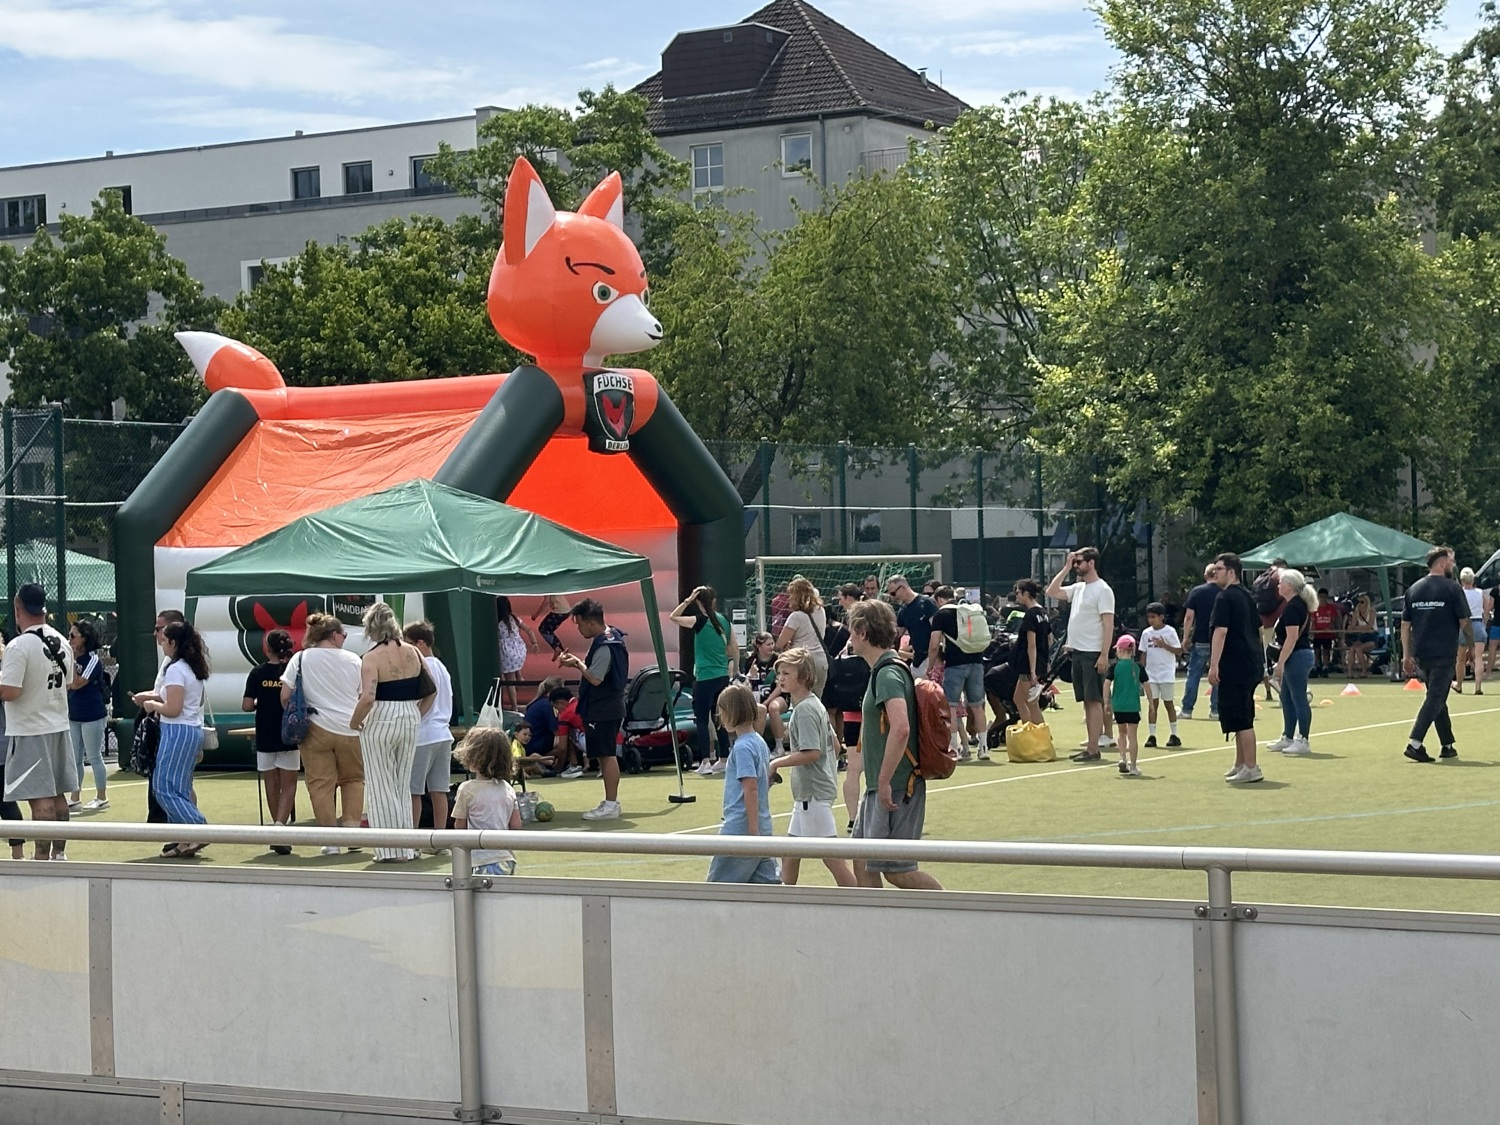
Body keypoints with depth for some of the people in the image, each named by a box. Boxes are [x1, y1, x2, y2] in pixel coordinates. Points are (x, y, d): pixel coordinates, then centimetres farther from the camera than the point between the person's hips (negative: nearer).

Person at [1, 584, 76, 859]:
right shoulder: (61, 642, 5)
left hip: (29, 732, -7)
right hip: (59, 727, 7)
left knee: (40, 798, -5)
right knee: (57, 794, 14)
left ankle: (43, 857, -2)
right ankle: (59, 852, 21)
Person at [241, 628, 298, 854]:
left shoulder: (258, 673, -5)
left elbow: (246, 706, -9)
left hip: (265, 739, 1)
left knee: (272, 785, 13)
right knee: (288, 785, 1)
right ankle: (280, 827, -18)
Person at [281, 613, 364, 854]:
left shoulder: (300, 659, 1)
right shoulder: (352, 660, 1)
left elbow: (285, 696, -2)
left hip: (317, 729, -1)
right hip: (350, 730, 1)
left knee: (321, 783, 3)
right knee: (353, 779, 18)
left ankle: (331, 840, -1)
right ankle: (352, 831, 9)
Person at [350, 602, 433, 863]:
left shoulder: (372, 657, -13)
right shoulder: (413, 653, 4)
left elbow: (368, 697, -24)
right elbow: (431, 691, 9)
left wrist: (354, 721, -9)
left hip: (380, 723, -5)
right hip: (409, 721, 5)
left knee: (381, 785, 4)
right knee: (403, 785, 15)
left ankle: (391, 850, 4)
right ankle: (408, 847, 16)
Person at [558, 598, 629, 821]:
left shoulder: (603, 647, -21)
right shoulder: (612, 637, 11)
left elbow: (595, 678, -25)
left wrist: (578, 663, -10)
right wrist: (578, 664, 5)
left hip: (603, 711, -10)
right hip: (609, 707, 10)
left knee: (607, 755, -6)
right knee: (606, 756, 15)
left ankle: (611, 805, -3)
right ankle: (609, 802, 22)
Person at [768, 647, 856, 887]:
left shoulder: (805, 709, -16)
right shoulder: (815, 704, 13)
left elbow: (812, 752, -24)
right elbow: (835, 745, 19)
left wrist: (777, 763, -15)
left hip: (814, 793, -10)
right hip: (806, 793, 10)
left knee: (831, 855, -9)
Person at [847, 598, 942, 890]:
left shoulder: (888, 673, -17)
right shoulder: (883, 670, 14)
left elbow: (901, 729, -29)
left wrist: (885, 782, -26)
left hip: (895, 790, -10)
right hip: (878, 788, 10)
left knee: (895, 869, -4)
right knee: (864, 864, 10)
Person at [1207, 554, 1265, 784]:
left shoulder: (1226, 597, -12)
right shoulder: (1247, 596, 16)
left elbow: (1220, 632, -20)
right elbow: (1258, 629, 22)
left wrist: (1214, 665, -22)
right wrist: (1260, 661, 29)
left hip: (1235, 668, -10)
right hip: (1253, 665, 10)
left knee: (1241, 720, -8)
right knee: (1242, 719, 17)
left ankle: (1251, 768, -8)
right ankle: (1240, 765, 23)